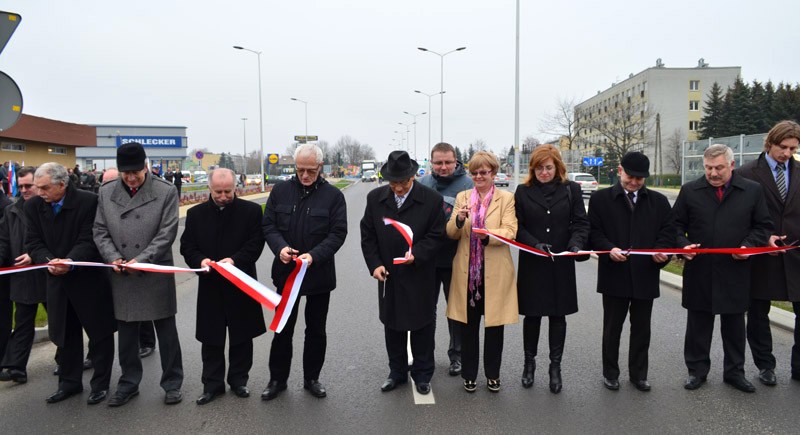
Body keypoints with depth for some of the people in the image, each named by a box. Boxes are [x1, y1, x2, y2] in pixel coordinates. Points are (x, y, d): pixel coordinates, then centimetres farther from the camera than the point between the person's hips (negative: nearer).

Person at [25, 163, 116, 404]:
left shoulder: (89, 201, -16)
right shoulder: (33, 206, -1)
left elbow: (89, 240, -17)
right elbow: (33, 242, -2)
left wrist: (70, 261, -32)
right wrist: (49, 261, -21)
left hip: (88, 277, -4)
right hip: (56, 280, 5)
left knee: (99, 332, 6)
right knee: (65, 333, 15)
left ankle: (101, 383, 20)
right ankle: (70, 382, 31)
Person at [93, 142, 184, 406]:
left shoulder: (166, 192, -7)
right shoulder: (106, 193, 4)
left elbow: (167, 233, -9)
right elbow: (100, 231, 6)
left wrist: (141, 259, -15)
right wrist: (113, 258, -9)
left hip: (157, 274, -3)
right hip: (121, 276, 3)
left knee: (166, 331, 7)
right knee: (126, 332, 14)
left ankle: (172, 383, 22)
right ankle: (128, 383, 30)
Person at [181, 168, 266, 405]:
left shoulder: (251, 210, -4)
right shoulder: (196, 214, 2)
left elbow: (255, 243, -8)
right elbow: (187, 246, 3)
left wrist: (235, 259, -23)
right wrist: (200, 260, -17)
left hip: (241, 284, -1)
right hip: (210, 287, 1)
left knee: (242, 336, 11)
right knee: (211, 338, 9)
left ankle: (238, 380, 28)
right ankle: (213, 384, 23)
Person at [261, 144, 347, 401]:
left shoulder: (333, 195, -6)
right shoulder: (280, 191, 1)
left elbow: (337, 233, -10)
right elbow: (269, 225, 2)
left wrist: (314, 256, -24)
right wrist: (280, 247, -18)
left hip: (319, 274, -1)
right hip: (285, 272, 2)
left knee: (316, 330, 12)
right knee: (283, 328, 12)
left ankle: (312, 378, 29)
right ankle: (277, 379, 27)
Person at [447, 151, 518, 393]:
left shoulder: (506, 198, 0)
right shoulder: (462, 197, 9)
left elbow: (510, 232, -12)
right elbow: (451, 234, 3)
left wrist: (488, 235, -31)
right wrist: (458, 220, -19)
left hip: (495, 273, -2)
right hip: (467, 272, 2)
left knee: (494, 325, 9)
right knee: (468, 325, 9)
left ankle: (493, 374, 26)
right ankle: (469, 374, 24)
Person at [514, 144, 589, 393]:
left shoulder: (571, 190, 4)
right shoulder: (523, 192, 3)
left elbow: (581, 223, 1)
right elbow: (517, 227, 0)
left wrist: (576, 245, -17)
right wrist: (535, 244, -16)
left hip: (561, 265, 0)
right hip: (532, 264, 0)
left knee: (558, 315, 8)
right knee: (532, 314, 8)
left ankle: (555, 366, 21)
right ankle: (529, 362, 26)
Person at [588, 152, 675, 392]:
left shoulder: (659, 201, 8)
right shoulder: (601, 198, 1)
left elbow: (668, 232, 6)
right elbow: (594, 232, -2)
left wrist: (662, 251, -14)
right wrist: (609, 249, -19)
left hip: (645, 275, 2)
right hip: (614, 275, -2)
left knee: (641, 328, 12)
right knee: (612, 327, 10)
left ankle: (638, 373, 27)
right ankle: (610, 372, 24)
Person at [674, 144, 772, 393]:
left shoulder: (753, 191, 1)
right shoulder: (690, 191, 1)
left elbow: (763, 226, 5)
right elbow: (676, 225, 6)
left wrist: (749, 246, -12)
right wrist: (683, 244, -12)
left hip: (736, 272, 0)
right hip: (699, 271, 0)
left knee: (734, 325, 13)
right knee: (698, 324, 10)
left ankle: (734, 371, 29)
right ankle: (697, 370, 24)